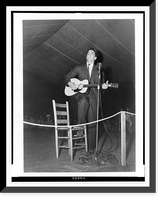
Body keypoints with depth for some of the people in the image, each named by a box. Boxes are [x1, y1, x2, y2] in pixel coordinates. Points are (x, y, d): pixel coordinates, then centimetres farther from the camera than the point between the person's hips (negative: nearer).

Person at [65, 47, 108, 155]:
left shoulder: (99, 70, 15)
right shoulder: (79, 68, 13)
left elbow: (101, 83, 16)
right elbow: (67, 77, 14)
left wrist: (103, 85, -7)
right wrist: (70, 84, -7)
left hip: (93, 95, 1)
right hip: (80, 93, -1)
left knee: (92, 121, -3)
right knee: (84, 101, -40)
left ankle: (91, 148, 3)